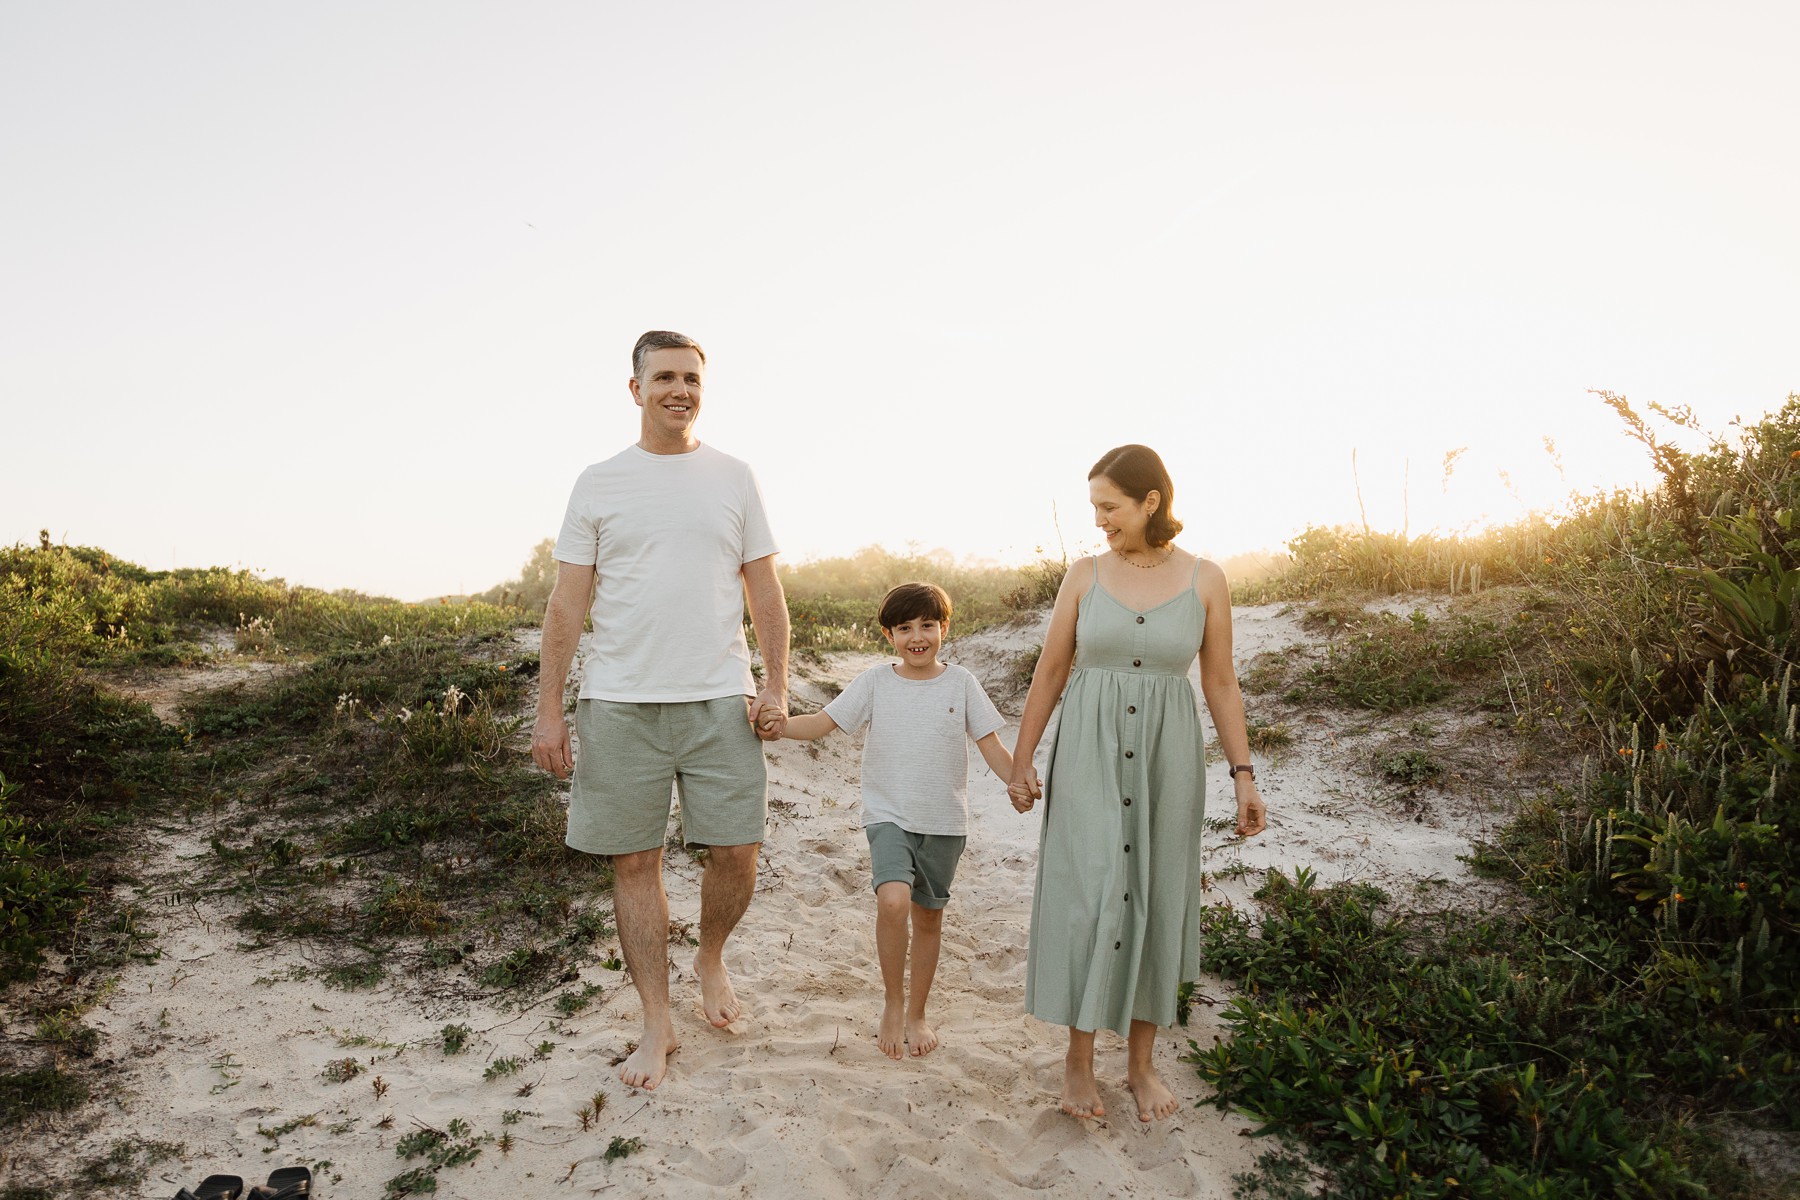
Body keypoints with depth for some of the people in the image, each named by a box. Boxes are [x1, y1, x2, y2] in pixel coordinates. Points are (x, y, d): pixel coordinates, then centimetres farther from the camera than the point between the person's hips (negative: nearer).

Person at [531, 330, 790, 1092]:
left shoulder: (733, 477, 9)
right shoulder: (599, 483, 5)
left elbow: (765, 591, 8)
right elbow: (566, 604, 4)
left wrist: (776, 683, -2)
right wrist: (548, 711, -1)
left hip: (720, 699, 1)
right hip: (620, 703, 0)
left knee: (736, 852, 1)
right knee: (634, 862, 5)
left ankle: (711, 959, 32)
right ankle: (657, 1024, 21)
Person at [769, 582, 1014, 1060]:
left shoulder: (961, 683, 0)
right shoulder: (874, 682, 0)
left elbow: (991, 746, 0)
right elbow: (821, 723, -2)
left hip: (944, 822, 1)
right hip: (889, 816, -1)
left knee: (928, 916, 12)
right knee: (893, 901, -23)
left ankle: (916, 1013, 33)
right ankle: (893, 1002, 1)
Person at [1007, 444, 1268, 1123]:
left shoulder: (1205, 580, -1)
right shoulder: (1085, 575, 0)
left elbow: (1221, 684, 3)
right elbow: (1049, 673, 4)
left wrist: (1243, 775, -1)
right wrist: (1021, 760, 3)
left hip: (1166, 757, 1)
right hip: (1089, 754, 0)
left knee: (1155, 900, 9)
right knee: (1088, 898, 0)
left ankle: (1141, 1063, 26)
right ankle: (1078, 1060, 18)